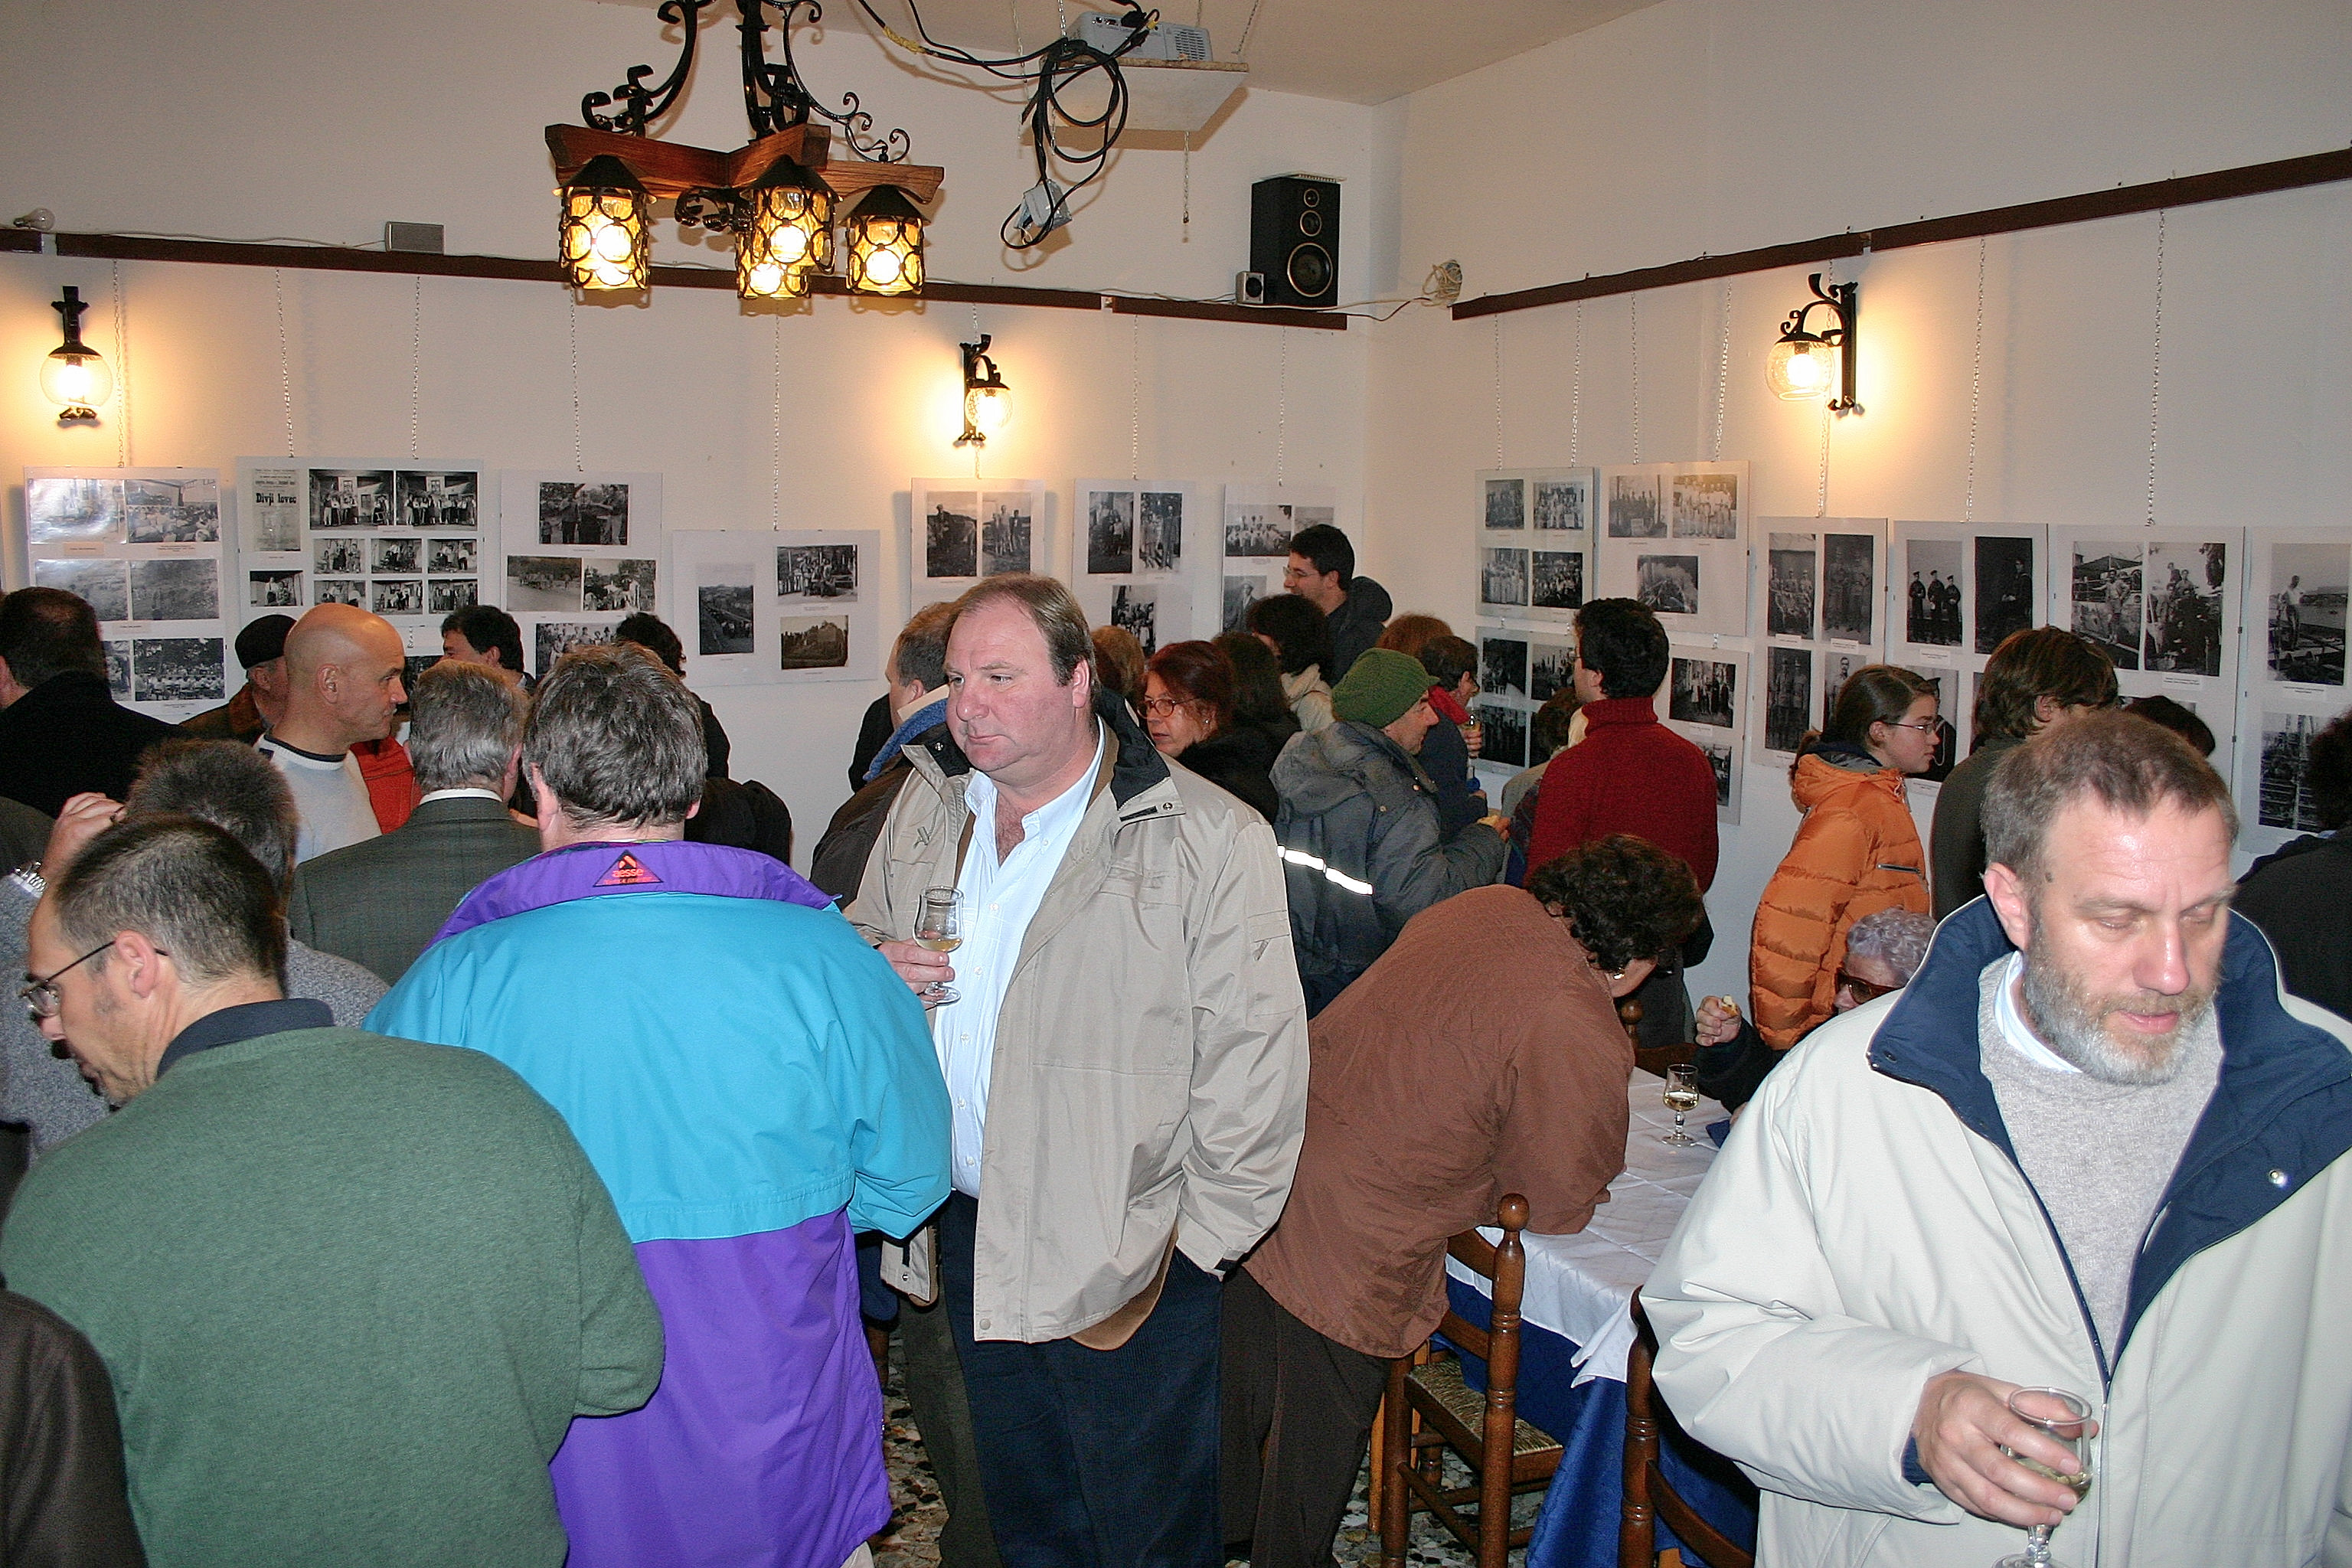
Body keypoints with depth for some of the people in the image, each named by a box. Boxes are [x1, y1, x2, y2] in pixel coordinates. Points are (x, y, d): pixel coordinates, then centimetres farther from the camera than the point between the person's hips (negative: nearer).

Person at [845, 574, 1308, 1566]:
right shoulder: (926, 810, 4)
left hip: (1123, 1260, -5)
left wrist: (1193, 1243, -15)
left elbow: (1254, 1063, -16)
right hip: (969, 1234, 6)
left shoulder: (1211, 842, -17)